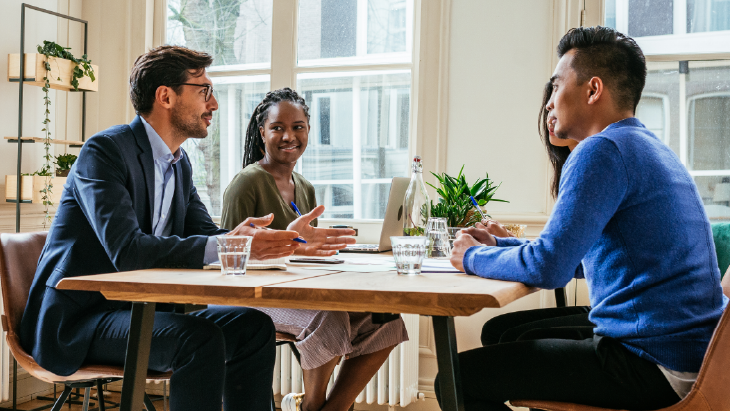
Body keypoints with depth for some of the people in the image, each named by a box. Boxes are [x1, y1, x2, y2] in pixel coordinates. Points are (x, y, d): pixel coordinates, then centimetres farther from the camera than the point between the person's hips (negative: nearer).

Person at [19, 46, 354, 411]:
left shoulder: (180, 164, 12)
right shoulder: (105, 151, -15)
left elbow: (206, 236, 9)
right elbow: (127, 250, -28)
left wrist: (285, 241, -4)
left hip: (139, 310, 8)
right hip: (78, 320, -8)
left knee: (254, 325, -6)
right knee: (201, 338, -29)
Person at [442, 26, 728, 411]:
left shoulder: (602, 150, -16)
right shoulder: (650, 148, 16)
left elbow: (548, 267, -23)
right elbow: (576, 253, 25)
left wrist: (474, 258, -4)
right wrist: (499, 246, 18)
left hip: (656, 369, -10)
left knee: (457, 378, -12)